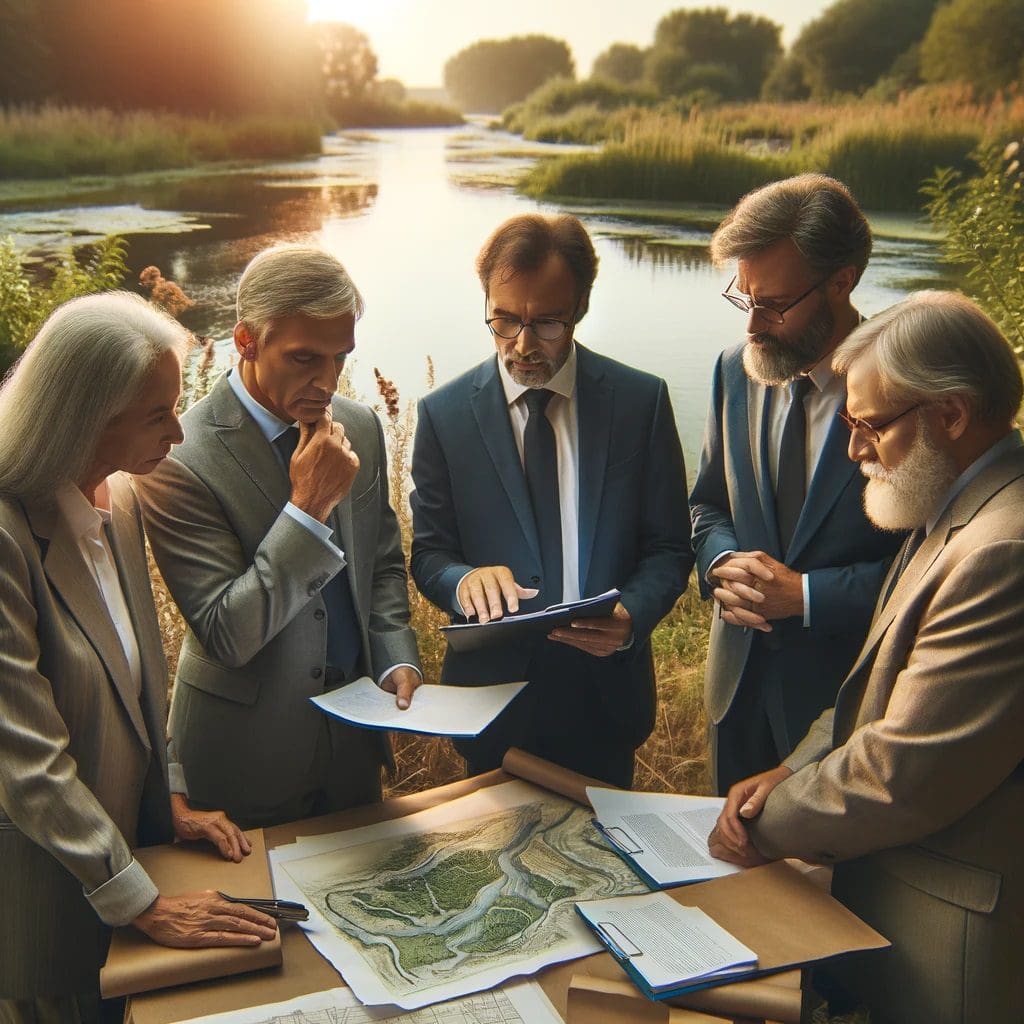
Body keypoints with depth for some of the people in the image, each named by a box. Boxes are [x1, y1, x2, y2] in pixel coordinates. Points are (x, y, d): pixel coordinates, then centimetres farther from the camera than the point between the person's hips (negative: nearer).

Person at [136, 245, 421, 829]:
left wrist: (396, 657, -6)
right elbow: (225, 637, -23)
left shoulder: (360, 427, -3)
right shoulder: (182, 460, -22)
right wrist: (309, 506, -30)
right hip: (250, 757, -5)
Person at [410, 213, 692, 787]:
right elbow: (428, 554, -1)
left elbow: (669, 549, -2)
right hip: (494, 686, 0)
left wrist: (631, 616, -22)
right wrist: (464, 581, -24)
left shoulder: (641, 400, -6)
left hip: (607, 693, 1)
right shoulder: (445, 414, -6)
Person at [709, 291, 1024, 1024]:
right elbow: (884, 689, 11)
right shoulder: (958, 513, 7)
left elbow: (901, 777, -27)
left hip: (951, 930, -9)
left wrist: (769, 827, -12)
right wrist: (794, 773, -3)